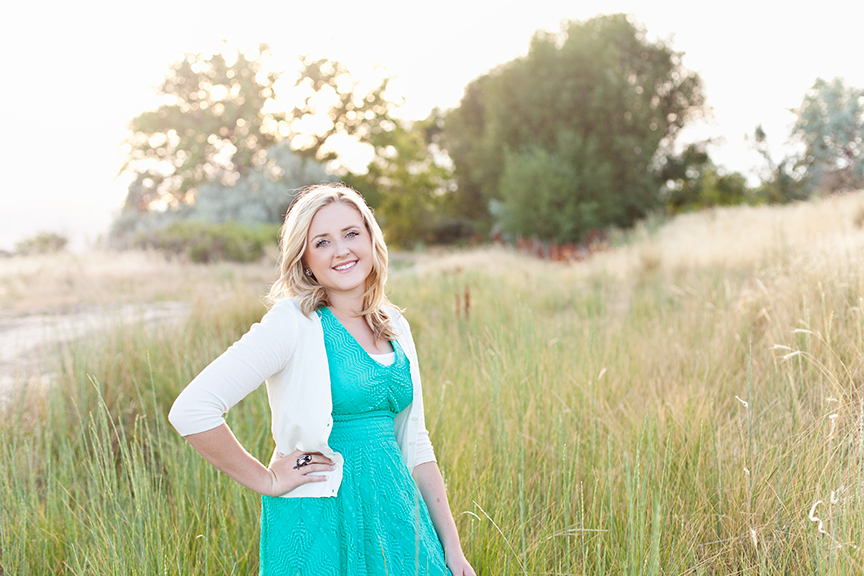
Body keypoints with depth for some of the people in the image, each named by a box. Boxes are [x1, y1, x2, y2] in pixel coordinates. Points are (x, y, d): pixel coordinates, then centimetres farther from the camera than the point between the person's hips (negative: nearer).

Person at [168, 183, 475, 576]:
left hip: (395, 513, 6)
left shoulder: (395, 328, 6)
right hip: (321, 525, -5)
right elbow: (190, 410, -22)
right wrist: (266, 480, -12)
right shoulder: (295, 323, -14)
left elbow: (414, 442, 12)